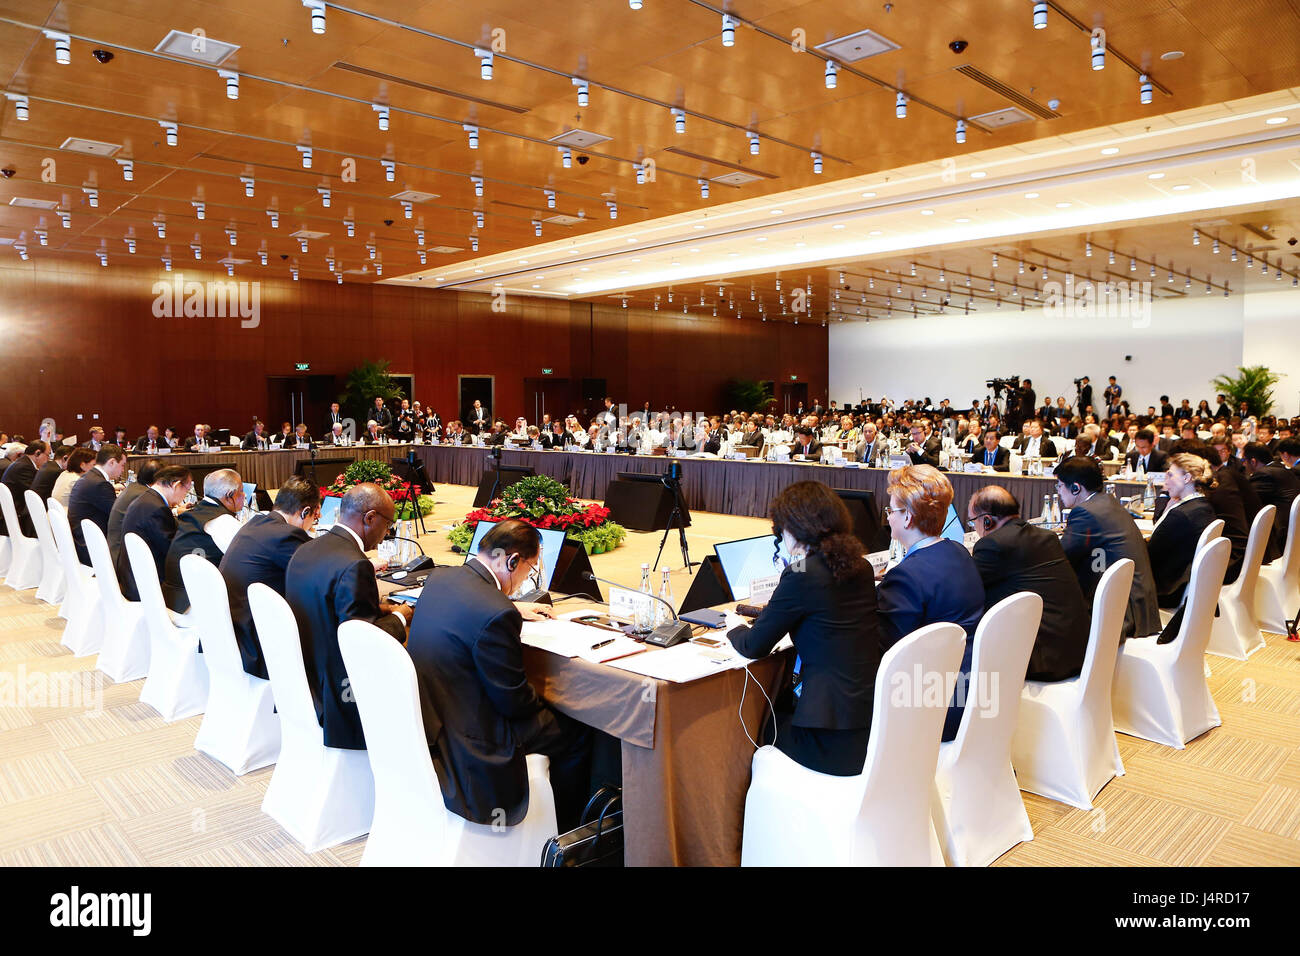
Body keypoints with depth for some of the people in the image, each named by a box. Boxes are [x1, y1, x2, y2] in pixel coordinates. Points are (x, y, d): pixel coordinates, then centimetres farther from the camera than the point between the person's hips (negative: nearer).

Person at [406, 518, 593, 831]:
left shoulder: (439, 577, -2)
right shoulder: (498, 615, -28)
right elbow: (515, 703, -18)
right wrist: (543, 698, 3)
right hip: (460, 742, -9)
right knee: (576, 732, 5)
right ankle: (566, 832, 25)